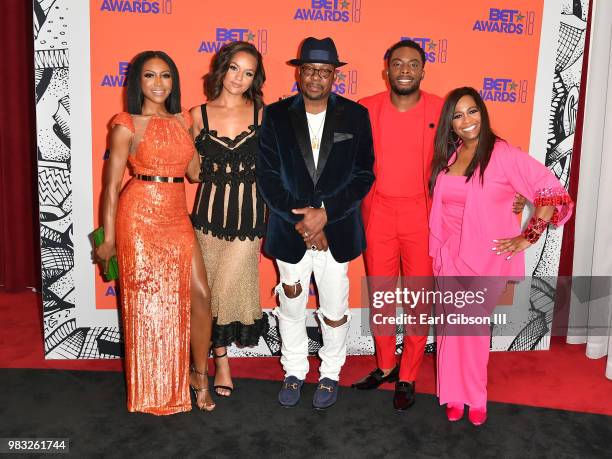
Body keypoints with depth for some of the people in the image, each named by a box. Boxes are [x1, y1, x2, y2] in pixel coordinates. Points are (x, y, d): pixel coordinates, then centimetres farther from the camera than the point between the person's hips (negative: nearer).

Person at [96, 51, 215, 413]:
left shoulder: (182, 119, 11)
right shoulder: (127, 126, -4)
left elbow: (194, 170, 6)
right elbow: (112, 184, -4)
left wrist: (191, 127, 2)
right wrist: (109, 237, -5)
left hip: (177, 217, 5)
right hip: (139, 216, -4)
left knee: (200, 294, -2)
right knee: (147, 301, 6)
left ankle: (199, 374, 17)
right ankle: (152, 390, 25)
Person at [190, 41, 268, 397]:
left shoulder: (262, 113, 0)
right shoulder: (198, 115, 2)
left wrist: (270, 216, 0)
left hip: (249, 210, -1)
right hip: (211, 208, 2)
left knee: (230, 285, -3)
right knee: (212, 286, 7)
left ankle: (220, 358, 22)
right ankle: (222, 361, 24)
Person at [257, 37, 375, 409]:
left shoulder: (356, 116, 0)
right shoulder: (276, 116, 0)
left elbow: (363, 176, -4)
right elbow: (267, 176, -4)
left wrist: (325, 213, -15)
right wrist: (301, 219, -13)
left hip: (337, 231, 0)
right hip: (290, 230, 1)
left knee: (335, 309, 11)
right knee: (291, 306, 14)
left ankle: (331, 374, 33)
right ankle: (294, 372, 34)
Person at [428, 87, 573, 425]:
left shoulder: (504, 154, -12)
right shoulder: (446, 157, 6)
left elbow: (553, 194, -14)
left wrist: (527, 237, -12)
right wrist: (438, 249, 10)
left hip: (487, 257, -4)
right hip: (449, 255, 5)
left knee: (473, 326, 2)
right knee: (452, 325, 8)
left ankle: (474, 397, 23)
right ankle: (455, 394, 24)